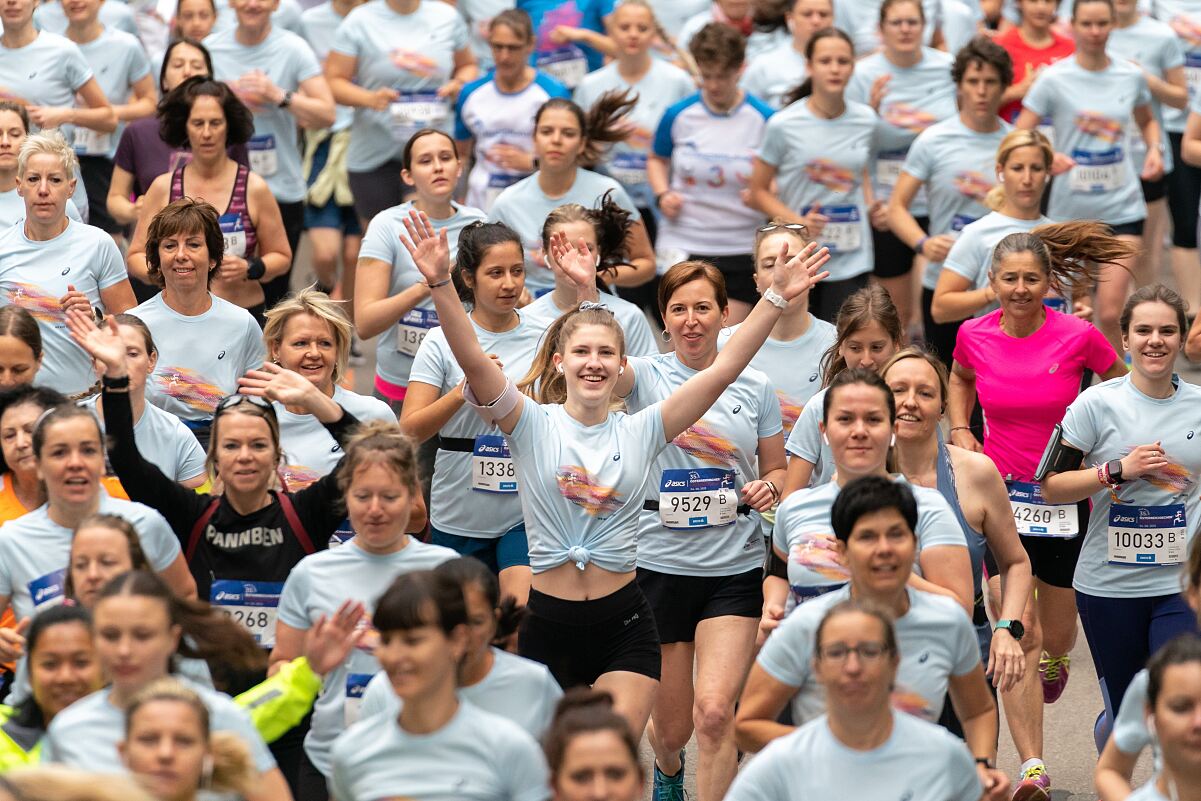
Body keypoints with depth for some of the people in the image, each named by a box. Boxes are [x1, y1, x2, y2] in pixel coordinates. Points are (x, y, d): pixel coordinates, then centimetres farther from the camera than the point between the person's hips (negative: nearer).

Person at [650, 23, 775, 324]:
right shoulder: (678, 115, 1)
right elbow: (657, 160, 19)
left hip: (742, 250, -1)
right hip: (683, 246, 1)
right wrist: (662, 194, 0)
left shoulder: (764, 119, -5)